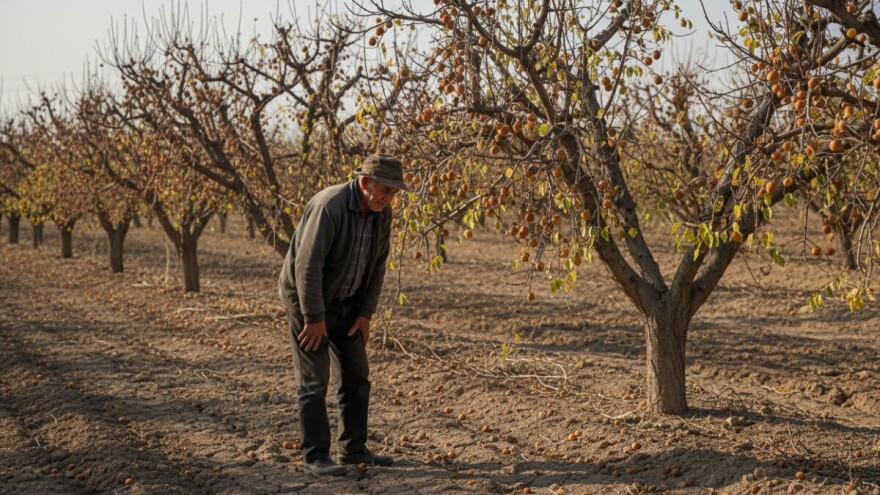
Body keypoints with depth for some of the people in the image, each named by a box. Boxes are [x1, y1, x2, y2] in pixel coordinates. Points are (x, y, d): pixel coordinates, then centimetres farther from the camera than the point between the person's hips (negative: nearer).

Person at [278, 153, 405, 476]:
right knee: (314, 380, -6)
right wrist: (314, 317, -24)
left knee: (357, 375, 8)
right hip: (307, 299, -8)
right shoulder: (330, 206, -27)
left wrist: (365, 313, 2)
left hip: (343, 303, 8)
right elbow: (307, 265, -28)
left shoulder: (382, 213, -4)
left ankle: (352, 448, 19)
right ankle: (315, 456, 3)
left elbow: (378, 264, 6)